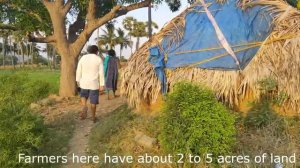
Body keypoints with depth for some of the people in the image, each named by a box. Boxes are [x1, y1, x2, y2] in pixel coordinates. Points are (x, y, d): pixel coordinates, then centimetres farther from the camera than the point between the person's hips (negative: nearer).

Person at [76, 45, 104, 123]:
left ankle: (84, 107, -3)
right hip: (94, 83, -1)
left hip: (84, 82, 2)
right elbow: (101, 73, -9)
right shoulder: (99, 59, -6)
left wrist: (78, 80, 16)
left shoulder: (83, 58, 0)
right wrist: (102, 85, -6)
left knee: (83, 96, 25)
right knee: (93, 101, 10)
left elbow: (78, 70, 3)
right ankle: (93, 117, 17)